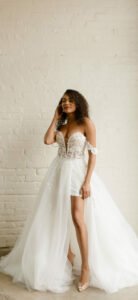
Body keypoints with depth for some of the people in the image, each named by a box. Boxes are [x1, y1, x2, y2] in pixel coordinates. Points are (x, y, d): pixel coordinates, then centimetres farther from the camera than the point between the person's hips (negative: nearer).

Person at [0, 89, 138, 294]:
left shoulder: (86, 122, -5)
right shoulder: (61, 125, 13)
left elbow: (93, 152, -10)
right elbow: (48, 141, -3)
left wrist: (88, 181, -16)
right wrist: (55, 118, 4)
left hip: (77, 171, -6)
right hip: (59, 171, 6)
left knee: (77, 218, -13)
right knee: (59, 216, 9)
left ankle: (86, 267, -2)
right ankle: (69, 255, 29)